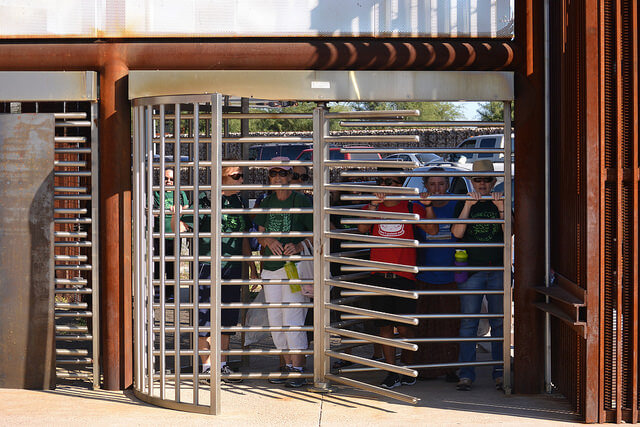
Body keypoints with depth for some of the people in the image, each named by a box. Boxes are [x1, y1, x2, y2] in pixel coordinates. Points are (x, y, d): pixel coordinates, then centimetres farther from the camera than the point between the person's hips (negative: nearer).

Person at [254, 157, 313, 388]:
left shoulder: (302, 201, -4)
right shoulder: (267, 203, 13)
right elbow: (260, 236, 16)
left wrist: (299, 246, -19)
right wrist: (269, 240, -7)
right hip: (271, 267, 6)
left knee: (292, 318, -11)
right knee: (275, 320, 7)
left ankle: (298, 369, -5)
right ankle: (287, 364, 17)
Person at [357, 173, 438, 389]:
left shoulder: (411, 208, 6)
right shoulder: (372, 208, 9)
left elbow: (432, 230, -4)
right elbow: (362, 228, -9)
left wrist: (428, 205, -16)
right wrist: (373, 205, -21)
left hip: (404, 277, -2)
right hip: (379, 277, 2)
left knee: (404, 327, -1)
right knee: (385, 327, 3)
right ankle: (392, 373, 10)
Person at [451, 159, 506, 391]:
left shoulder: (501, 203, 9)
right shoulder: (463, 204, 7)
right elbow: (457, 233, -8)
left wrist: (500, 209, -15)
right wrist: (468, 205, -16)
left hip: (498, 270, 1)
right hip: (471, 269, -1)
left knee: (499, 323, 3)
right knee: (468, 323, -2)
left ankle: (500, 373, 9)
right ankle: (466, 374, 1)